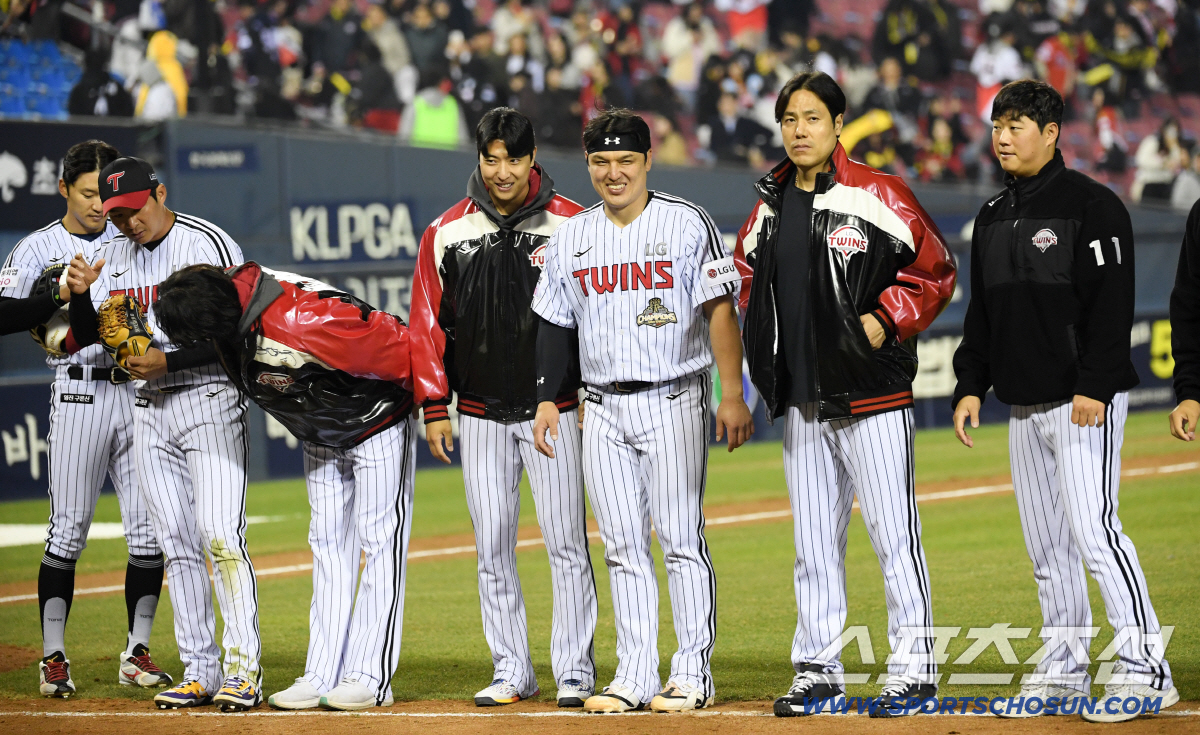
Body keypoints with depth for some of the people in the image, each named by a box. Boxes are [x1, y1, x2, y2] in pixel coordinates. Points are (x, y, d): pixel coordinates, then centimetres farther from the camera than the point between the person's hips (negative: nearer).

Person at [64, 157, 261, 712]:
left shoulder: (208, 244, -9)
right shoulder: (115, 256, 11)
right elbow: (85, 339, 11)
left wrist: (166, 361, -19)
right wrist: (81, 293, -8)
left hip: (209, 400, -6)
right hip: (149, 410, 6)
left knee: (220, 535, -15)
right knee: (176, 542, 6)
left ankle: (244, 670, -15)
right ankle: (199, 672, 10)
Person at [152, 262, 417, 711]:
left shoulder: (301, 324, -41)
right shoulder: (229, 299, -17)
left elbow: (397, 347, -32)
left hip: (379, 426, -9)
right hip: (322, 437, 9)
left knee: (378, 541, -6)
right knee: (328, 546, 8)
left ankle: (371, 678, -5)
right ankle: (322, 676, 9)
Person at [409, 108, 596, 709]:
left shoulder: (572, 225, -3)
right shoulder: (447, 233, 3)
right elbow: (428, 322, 7)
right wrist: (434, 406, 3)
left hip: (555, 410, -3)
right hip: (481, 416, 3)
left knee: (566, 542, -4)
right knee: (493, 547, 5)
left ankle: (574, 673, 2)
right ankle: (512, 673, 13)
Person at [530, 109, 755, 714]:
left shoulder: (688, 224, -4)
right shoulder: (571, 237, 11)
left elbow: (719, 311, -7)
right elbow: (555, 323, 17)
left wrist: (733, 396, -13)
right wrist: (547, 398, 8)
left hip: (674, 402, -5)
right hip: (604, 409, 5)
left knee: (681, 539, -6)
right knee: (622, 546, 5)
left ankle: (692, 674, -1)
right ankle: (634, 678, 8)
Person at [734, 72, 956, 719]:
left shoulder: (877, 196, -7)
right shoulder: (770, 206, 12)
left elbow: (936, 272, -4)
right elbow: (747, 278, 25)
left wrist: (885, 320, -14)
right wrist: (765, 351, 12)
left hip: (870, 397, -6)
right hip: (800, 403, 6)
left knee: (893, 534, -4)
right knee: (813, 543, 10)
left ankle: (913, 667, 1)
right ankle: (817, 669, 16)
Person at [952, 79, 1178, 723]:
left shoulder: (1091, 205, -8)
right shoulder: (992, 217, 16)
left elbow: (1110, 303, -14)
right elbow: (982, 312, 21)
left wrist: (1093, 387, -20)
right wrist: (971, 385, 12)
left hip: (1085, 401, -8)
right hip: (1024, 404, 8)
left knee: (1091, 527, -15)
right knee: (1045, 544, 10)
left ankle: (1145, 667, -13)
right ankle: (1063, 670, 16)